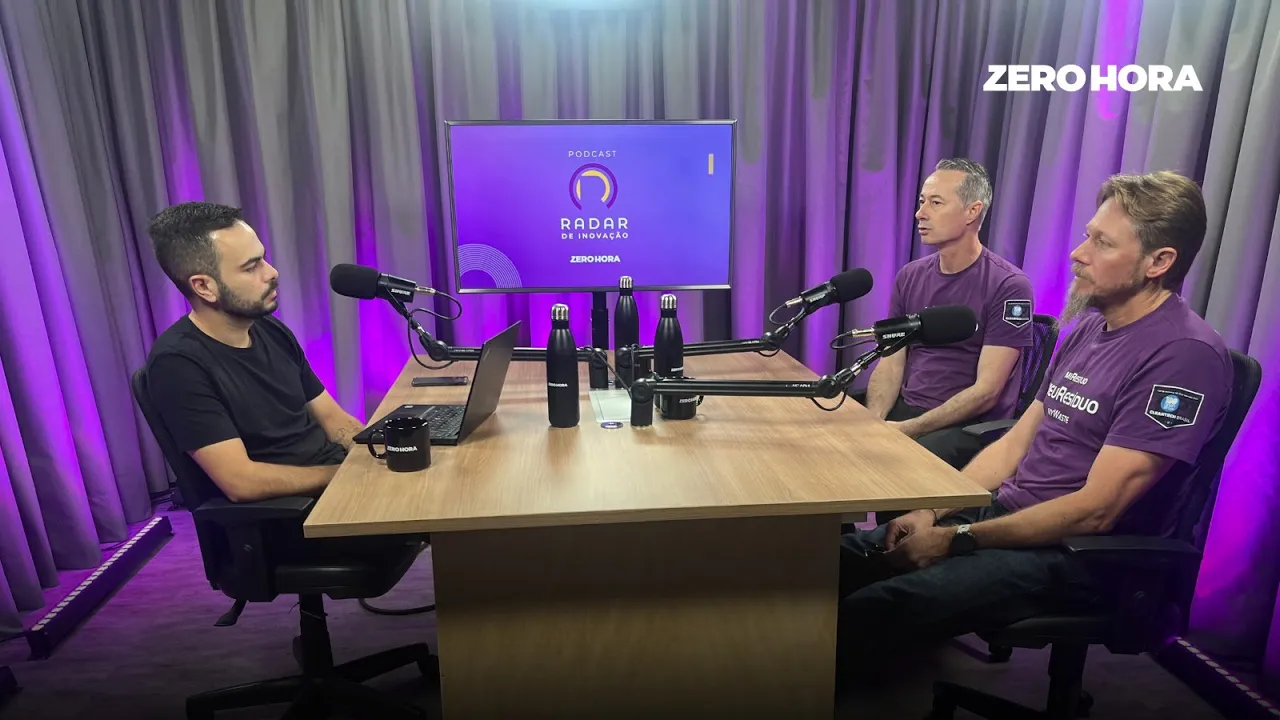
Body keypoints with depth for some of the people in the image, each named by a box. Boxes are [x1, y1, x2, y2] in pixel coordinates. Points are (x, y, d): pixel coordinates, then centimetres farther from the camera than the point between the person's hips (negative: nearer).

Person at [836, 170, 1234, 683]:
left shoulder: (1185, 354, -17)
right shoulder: (1088, 327, 11)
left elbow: (1094, 510, -21)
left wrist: (956, 539, -18)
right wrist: (932, 511, 0)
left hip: (1076, 556, -8)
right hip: (1006, 515, 8)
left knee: (869, 611, -27)